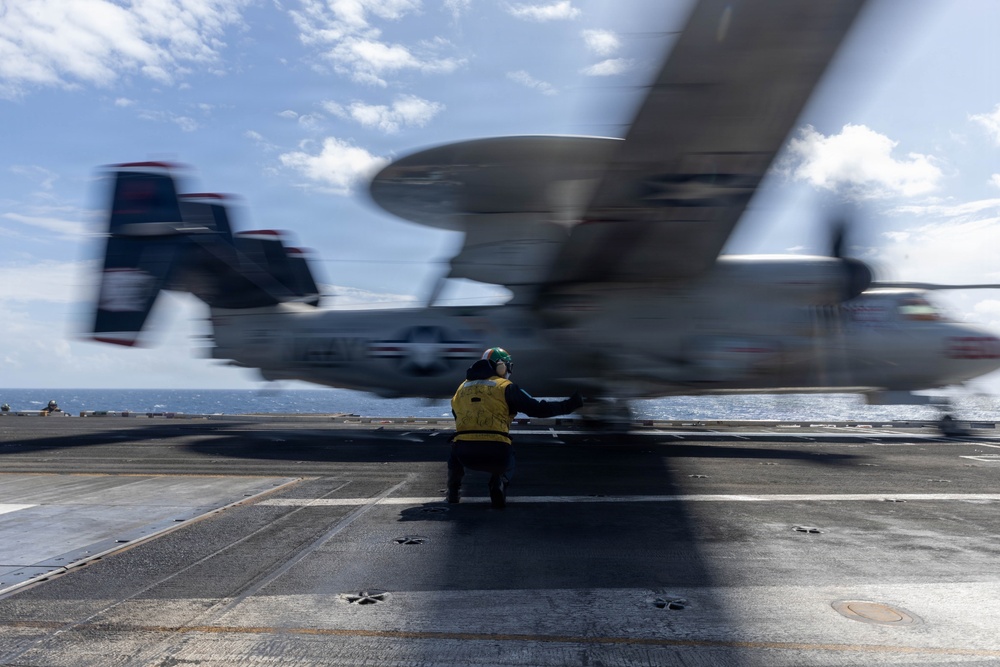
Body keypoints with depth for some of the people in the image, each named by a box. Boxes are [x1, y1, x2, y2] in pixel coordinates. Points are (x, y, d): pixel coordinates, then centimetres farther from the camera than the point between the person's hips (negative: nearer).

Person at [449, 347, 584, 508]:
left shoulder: (461, 388, 17)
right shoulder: (505, 387, 6)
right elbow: (537, 408, 3)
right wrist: (569, 405, 13)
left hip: (464, 454, 3)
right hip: (496, 454, -2)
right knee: (507, 465, 32)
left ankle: (453, 490, 22)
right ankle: (498, 483, 1)